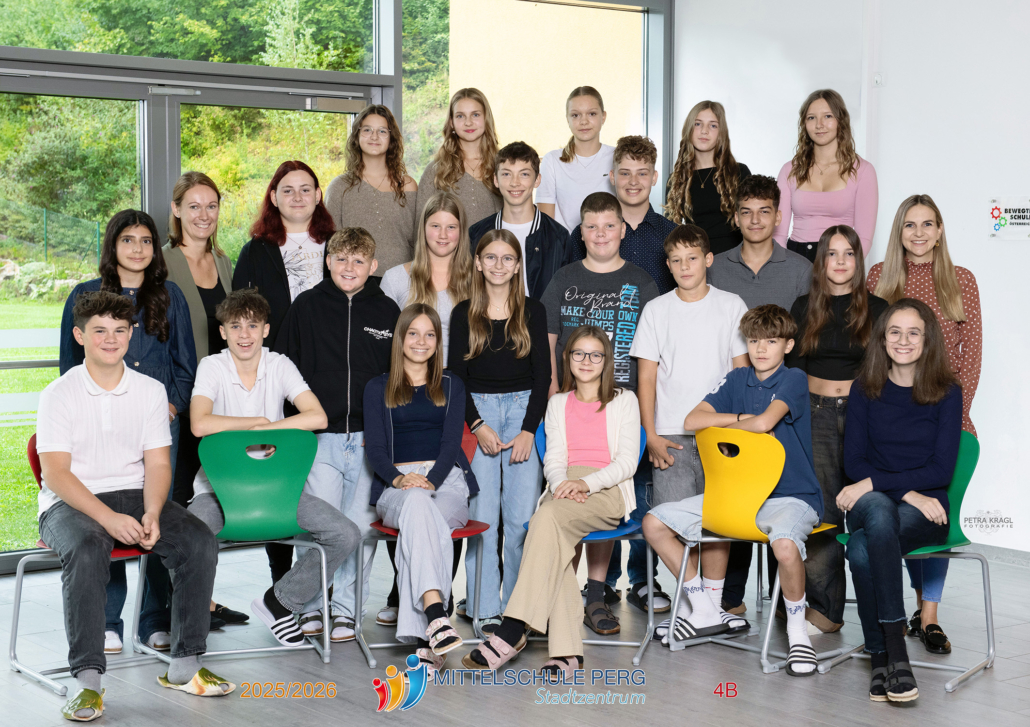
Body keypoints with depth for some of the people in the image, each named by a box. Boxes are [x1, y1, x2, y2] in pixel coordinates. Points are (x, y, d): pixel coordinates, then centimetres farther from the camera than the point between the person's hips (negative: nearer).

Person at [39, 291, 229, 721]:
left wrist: (152, 514, -16)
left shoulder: (151, 390, 8)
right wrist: (109, 518, -25)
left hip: (134, 496, 4)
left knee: (200, 542, -21)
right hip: (70, 504, -4)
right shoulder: (59, 394, -3)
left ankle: (184, 666, -12)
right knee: (87, 549, -37)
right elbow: (56, 473, -11)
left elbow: (157, 464, 4)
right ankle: (88, 681, -31)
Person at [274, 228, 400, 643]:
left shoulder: (387, 312, 7)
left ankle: (347, 609, 16)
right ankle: (311, 607, 13)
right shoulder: (306, 306, 5)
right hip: (319, 437, -1)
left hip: (370, 438, 1)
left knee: (361, 527, 4)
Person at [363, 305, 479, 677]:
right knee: (418, 504, -40)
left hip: (447, 480, 1)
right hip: (396, 484, -1)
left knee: (417, 525, -36)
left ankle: (420, 637, -47)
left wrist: (431, 480, -14)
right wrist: (400, 479, -16)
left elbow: (451, 441, 6)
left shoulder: (451, 386, 19)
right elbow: (375, 448, 6)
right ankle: (435, 615, -56)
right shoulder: (378, 388, 17)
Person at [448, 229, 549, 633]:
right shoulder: (464, 313, 6)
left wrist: (529, 430, -6)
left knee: (522, 515, -5)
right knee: (482, 513, -5)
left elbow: (543, 374, 4)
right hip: (477, 411, 0)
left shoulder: (533, 311, 6)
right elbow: (456, 374, 4)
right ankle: (485, 607, 0)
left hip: (524, 407, 0)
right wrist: (477, 425, -8)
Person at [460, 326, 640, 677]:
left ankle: (512, 630, -39)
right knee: (552, 537, -34)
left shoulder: (623, 401, 14)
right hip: (563, 489, 3)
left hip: (607, 491, -3)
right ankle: (567, 652, -38)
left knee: (549, 518, -35)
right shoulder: (558, 404, 25)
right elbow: (553, 459, 13)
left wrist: (587, 483, -15)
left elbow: (627, 461, 2)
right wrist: (562, 484, -11)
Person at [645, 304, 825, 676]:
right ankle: (706, 609, 11)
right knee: (655, 523, -1)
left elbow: (765, 422, -24)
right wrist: (743, 417, -9)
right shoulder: (737, 379, 11)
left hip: (790, 495, -6)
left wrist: (726, 425, -4)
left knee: (785, 544, -41)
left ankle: (797, 630, -15)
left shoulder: (793, 380, -6)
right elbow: (692, 420, 1)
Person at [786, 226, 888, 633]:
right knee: (822, 512, -3)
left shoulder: (877, 310, 4)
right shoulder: (804, 309, 9)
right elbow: (793, 369, 11)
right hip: (817, 413, 1)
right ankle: (827, 608, 3)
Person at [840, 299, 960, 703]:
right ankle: (895, 651, -37)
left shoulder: (947, 393, 2)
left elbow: (941, 470, -4)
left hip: (925, 507, -2)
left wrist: (874, 482, -14)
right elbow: (854, 462, 4)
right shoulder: (865, 390, 8)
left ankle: (879, 654, -23)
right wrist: (907, 491, -12)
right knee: (879, 510, -38)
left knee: (863, 549, -35)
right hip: (871, 502, 2)